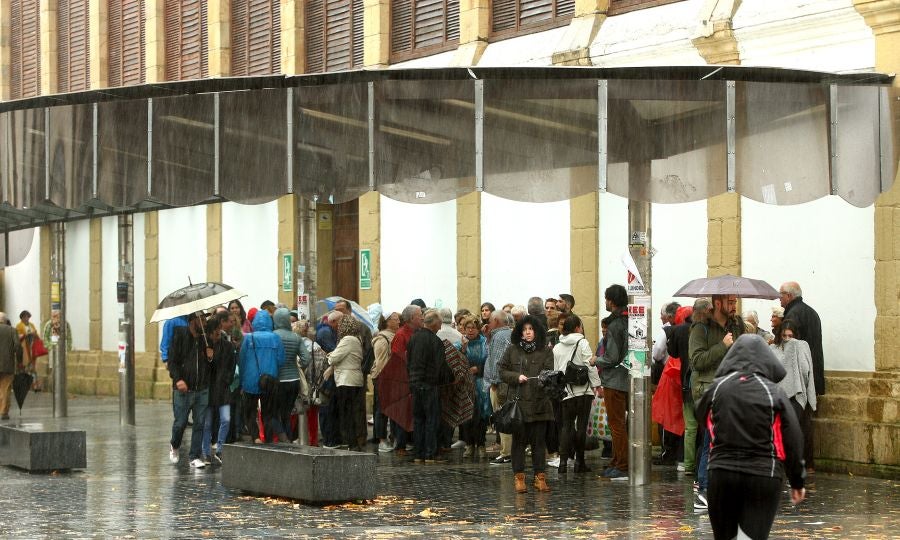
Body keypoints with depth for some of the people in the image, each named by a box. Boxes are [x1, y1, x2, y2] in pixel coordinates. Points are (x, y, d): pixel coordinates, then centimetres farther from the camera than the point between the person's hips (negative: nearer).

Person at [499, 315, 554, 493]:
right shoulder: (512, 350, 7)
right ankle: (519, 477, 7)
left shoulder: (545, 351, 6)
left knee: (538, 441, 3)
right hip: (518, 402, 0)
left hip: (539, 403, 0)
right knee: (519, 441, 3)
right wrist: (516, 377, -9)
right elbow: (502, 371, 8)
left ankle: (540, 476, 9)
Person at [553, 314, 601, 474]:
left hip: (565, 392, 4)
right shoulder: (582, 343, -5)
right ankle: (579, 462, 4)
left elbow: (555, 370, 11)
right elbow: (590, 365, -8)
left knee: (566, 426, 7)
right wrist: (597, 385, -2)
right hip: (583, 390, -4)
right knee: (581, 426, 2)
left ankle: (563, 461, -3)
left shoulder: (556, 347, 9)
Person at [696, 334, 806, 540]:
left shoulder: (716, 388, 1)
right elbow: (792, 440, -1)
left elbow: (702, 416, 21)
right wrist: (797, 482, 7)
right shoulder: (774, 393, -4)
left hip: (722, 473, 2)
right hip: (763, 476, -2)